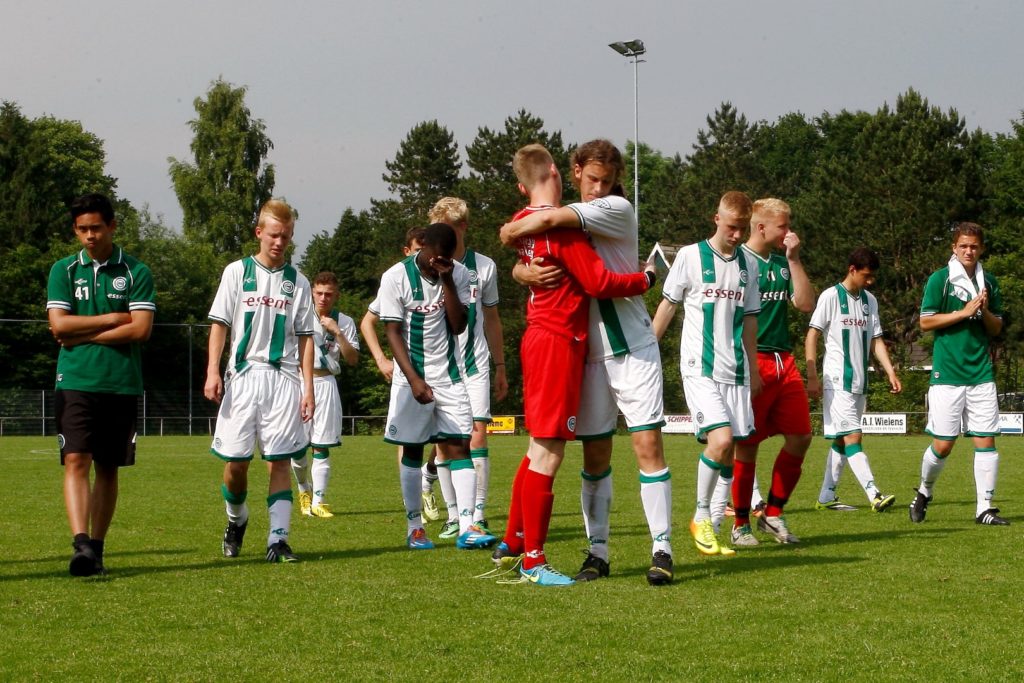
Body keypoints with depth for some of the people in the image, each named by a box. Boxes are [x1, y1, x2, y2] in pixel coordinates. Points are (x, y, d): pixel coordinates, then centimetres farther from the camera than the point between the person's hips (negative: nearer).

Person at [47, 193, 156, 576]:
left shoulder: (136, 272, 4)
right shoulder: (63, 271, 8)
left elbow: (141, 329, -7)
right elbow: (59, 325, -3)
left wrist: (84, 335, -8)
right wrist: (112, 319, -5)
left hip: (122, 384, 0)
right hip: (75, 383, 0)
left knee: (108, 468, 6)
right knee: (76, 461, -14)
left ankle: (97, 547, 14)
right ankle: (81, 545, -23)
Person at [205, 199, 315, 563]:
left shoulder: (297, 281, 11)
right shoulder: (237, 272, 7)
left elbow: (305, 338, 10)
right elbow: (219, 324, 5)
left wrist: (308, 388, 3)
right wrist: (213, 371, -6)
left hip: (283, 379, 1)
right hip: (243, 375, 0)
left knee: (279, 461, -5)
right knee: (235, 459, -1)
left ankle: (278, 539, -8)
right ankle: (236, 520, 25)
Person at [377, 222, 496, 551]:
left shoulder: (458, 274, -1)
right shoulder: (396, 277, -10)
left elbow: (458, 325, -7)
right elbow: (393, 333, -10)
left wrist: (447, 281, -16)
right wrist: (414, 379, -18)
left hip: (449, 375, 3)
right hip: (412, 378, -2)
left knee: (459, 446, -6)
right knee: (412, 450, 4)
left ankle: (467, 528, -12)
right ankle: (414, 527, 12)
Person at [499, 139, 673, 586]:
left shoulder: (618, 210, -8)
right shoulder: (566, 224, 11)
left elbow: (548, 220, -21)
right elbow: (521, 266, 6)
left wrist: (511, 231, -4)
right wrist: (526, 270, -17)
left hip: (633, 348, -5)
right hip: (588, 353, 5)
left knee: (648, 444, -10)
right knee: (595, 456, 5)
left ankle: (661, 549, -7)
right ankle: (597, 551, 11)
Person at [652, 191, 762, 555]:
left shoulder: (749, 264, 12)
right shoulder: (691, 256, -2)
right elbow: (668, 305, 5)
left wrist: (753, 368, 19)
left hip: (735, 370, 5)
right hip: (700, 367, -5)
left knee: (727, 452, 0)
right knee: (721, 440, -19)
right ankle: (701, 517, -3)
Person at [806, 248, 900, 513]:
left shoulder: (869, 300, 14)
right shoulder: (831, 296, -6)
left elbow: (876, 340, 15)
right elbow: (812, 336, -8)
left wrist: (891, 372, 3)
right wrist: (812, 376, -14)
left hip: (860, 382, 8)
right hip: (837, 381, -8)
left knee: (842, 440, 9)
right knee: (852, 437, -13)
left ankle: (826, 496, 15)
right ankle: (875, 495, -22)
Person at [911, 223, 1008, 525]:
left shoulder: (989, 282, 11)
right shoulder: (940, 279, -2)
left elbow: (997, 328, 16)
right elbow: (926, 321, -5)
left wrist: (985, 312, -5)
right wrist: (963, 312, -12)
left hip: (981, 374, 4)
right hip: (947, 374, -4)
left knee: (986, 442, -2)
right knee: (942, 445, -2)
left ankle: (984, 508, 2)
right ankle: (924, 492, 23)